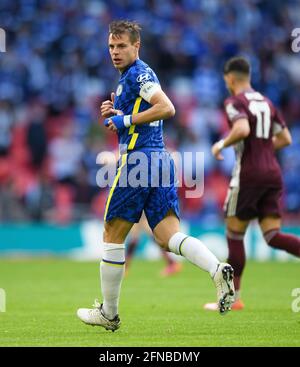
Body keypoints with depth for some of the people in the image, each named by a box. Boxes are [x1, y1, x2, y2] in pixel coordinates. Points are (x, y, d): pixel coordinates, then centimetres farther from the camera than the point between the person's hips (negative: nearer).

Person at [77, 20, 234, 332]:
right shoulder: (129, 77, 22)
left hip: (137, 160, -9)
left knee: (112, 236, 3)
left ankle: (109, 313, 10)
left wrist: (125, 119, -15)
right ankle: (218, 270, -25)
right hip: (161, 162, 9)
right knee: (168, 237, -1)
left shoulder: (139, 74, -8)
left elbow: (167, 108, -22)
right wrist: (113, 113, 11)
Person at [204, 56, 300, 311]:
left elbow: (242, 129, -24)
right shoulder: (266, 102, 18)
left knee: (234, 234, 5)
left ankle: (233, 297, 9)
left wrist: (222, 144, -7)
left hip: (249, 173, -7)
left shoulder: (235, 102, -5)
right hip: (273, 173, 7)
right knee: (273, 236, 1)